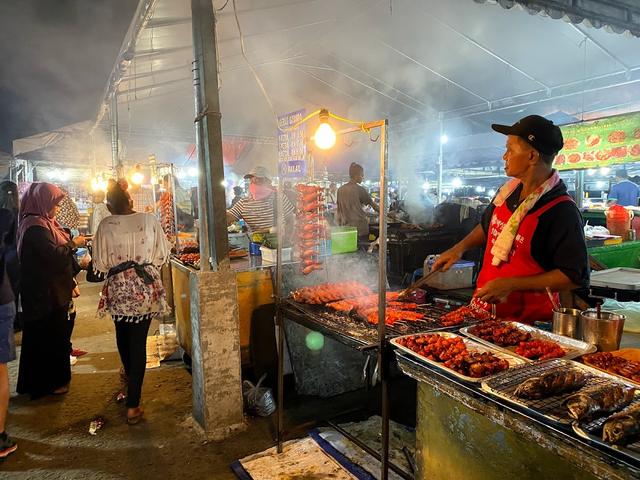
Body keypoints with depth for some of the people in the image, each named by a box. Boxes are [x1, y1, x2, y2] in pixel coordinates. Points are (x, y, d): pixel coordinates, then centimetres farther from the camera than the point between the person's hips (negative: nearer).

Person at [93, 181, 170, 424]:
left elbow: (100, 264, -1)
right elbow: (163, 254, 0)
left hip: (118, 288, 1)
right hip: (146, 288, 0)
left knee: (123, 335, 24)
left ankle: (130, 376, 49)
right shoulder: (149, 220, -6)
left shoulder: (105, 225, -7)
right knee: (139, 342, 3)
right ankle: (132, 405, 5)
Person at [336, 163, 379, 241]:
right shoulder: (360, 189, -8)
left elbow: (339, 210, 10)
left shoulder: (340, 190, 5)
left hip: (346, 228, 4)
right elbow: (373, 204, 1)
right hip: (360, 228, -4)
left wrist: (340, 224, 18)